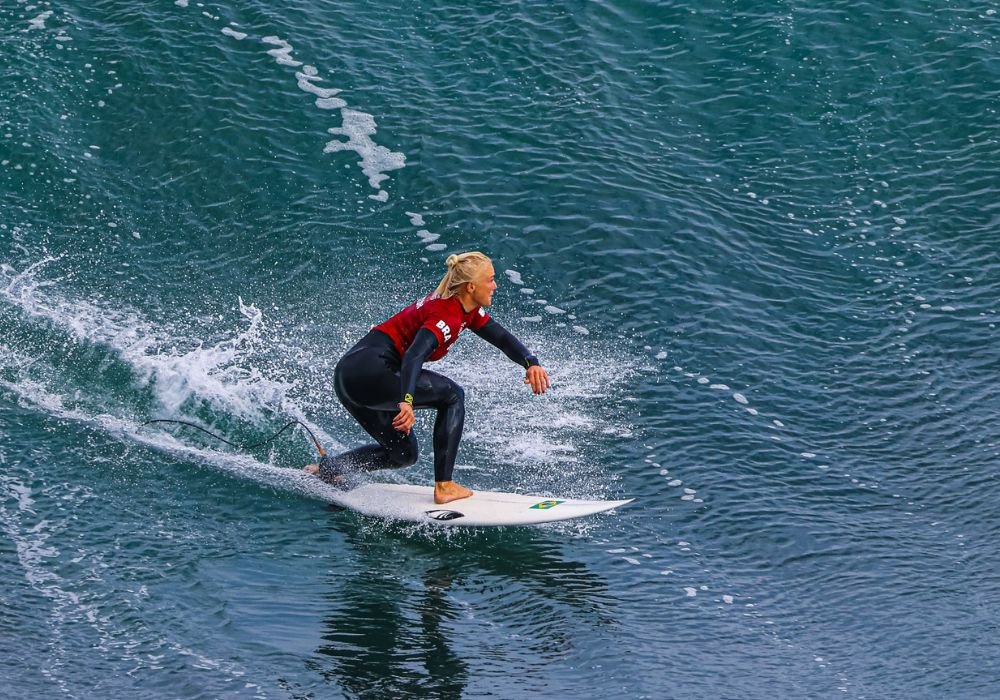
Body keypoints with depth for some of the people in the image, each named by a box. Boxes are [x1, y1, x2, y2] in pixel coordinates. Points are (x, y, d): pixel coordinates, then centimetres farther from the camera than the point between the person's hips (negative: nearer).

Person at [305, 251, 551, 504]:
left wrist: (531, 363, -3)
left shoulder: (466, 308, 10)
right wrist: (407, 401, -49)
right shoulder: (446, 317, -19)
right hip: (368, 371, -10)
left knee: (403, 455, 18)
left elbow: (500, 336, 14)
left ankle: (325, 469, 17)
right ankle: (444, 487, -9)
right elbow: (413, 356, -34)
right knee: (452, 395, -8)